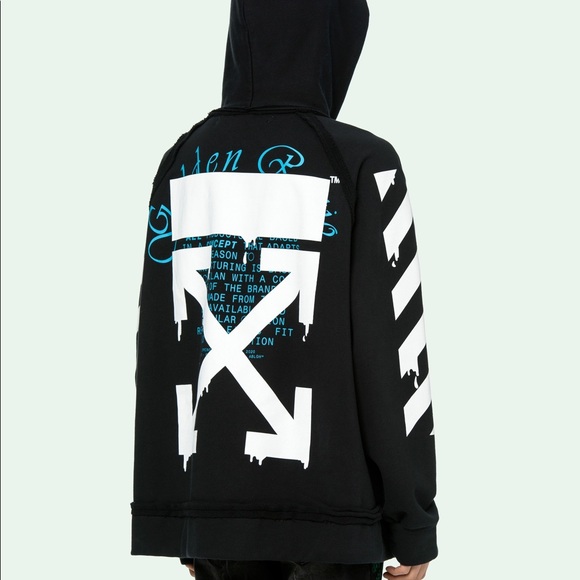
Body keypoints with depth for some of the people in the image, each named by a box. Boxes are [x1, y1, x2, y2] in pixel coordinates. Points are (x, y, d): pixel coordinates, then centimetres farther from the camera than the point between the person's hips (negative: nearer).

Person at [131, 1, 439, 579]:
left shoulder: (182, 166, 4)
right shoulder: (360, 167, -10)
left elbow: (157, 348, 4)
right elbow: (394, 354, -13)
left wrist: (173, 510, 12)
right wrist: (414, 525, -4)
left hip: (213, 494, 5)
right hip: (326, 501, -4)